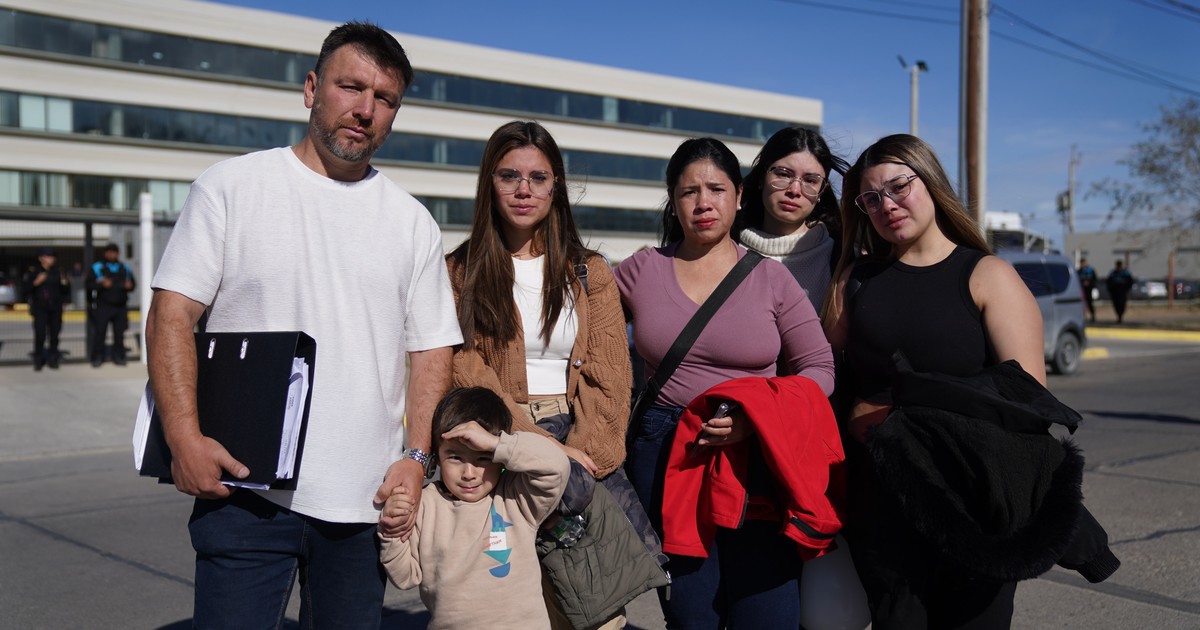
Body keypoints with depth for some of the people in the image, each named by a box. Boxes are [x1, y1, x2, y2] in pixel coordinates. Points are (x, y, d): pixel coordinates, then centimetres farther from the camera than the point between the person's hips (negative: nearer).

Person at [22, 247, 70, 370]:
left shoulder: (58, 272, 6)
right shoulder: (33, 272, 1)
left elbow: (65, 291, 10)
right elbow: (26, 288, -1)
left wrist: (65, 283, -10)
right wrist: (36, 283, -16)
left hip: (56, 308, 2)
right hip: (40, 308, -2)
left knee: (54, 334, 5)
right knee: (40, 334, -8)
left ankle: (53, 359, 15)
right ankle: (38, 361, 1)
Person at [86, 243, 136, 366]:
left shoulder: (125, 268, 14)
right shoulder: (96, 268, 4)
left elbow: (133, 283, 20)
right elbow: (89, 285, -1)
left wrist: (129, 285, -3)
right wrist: (101, 284, -18)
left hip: (121, 306, 3)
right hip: (103, 306, -3)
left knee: (119, 333, 3)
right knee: (99, 332, -5)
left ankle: (118, 356, 12)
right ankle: (97, 357, 3)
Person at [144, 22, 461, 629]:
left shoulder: (412, 221, 10)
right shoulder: (231, 187, 2)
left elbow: (431, 349, 9)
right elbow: (171, 314, -2)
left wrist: (415, 456, -3)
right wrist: (185, 437, -13)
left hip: (364, 499, 3)